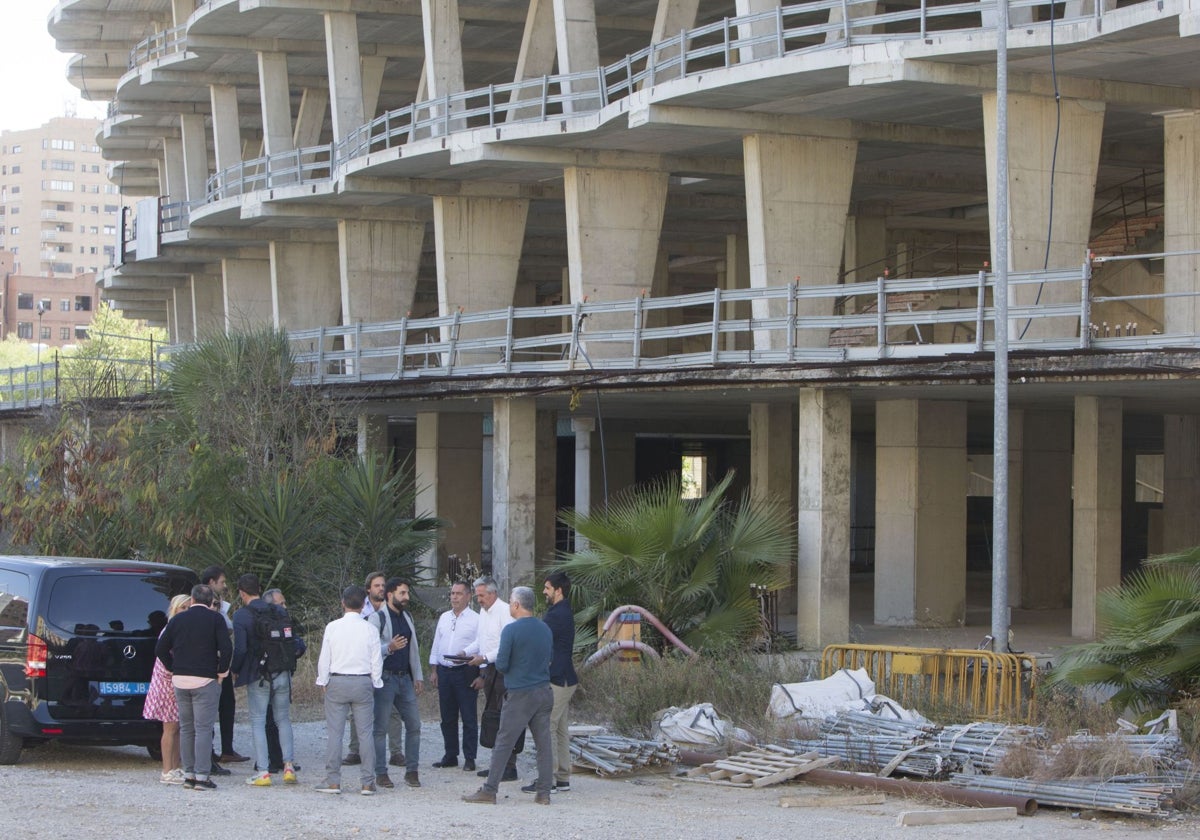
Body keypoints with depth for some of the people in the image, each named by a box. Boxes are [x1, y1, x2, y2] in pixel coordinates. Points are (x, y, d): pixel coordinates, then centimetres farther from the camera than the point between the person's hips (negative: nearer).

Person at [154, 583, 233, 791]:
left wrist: (173, 669, 14)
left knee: (186, 728, 12)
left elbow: (160, 649, 7)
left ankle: (188, 775, 14)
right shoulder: (215, 619, -4)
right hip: (205, 680, -4)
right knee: (203, 729, -4)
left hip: (180, 680, 4)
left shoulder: (177, 619, 8)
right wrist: (222, 672, -2)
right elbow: (226, 648, -14)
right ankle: (202, 776, -8)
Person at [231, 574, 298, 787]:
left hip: (258, 676, -4)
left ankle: (263, 772, -1)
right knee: (283, 719, 16)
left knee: (258, 722, 3)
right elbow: (294, 643, 8)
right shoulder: (280, 612, 6)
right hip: (283, 674, 4)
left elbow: (240, 649, -14)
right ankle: (288, 765, 9)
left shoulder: (241, 616, -9)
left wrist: (234, 671, 1)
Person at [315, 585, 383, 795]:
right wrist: (375, 683, 13)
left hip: (337, 683, 0)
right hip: (363, 682, 0)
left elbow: (324, 658, -1)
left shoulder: (332, 627, -4)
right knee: (366, 733, 3)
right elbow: (376, 661, 0)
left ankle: (332, 781, 3)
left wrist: (324, 682, 11)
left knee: (334, 732, 3)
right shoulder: (370, 630, -4)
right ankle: (368, 783, 3)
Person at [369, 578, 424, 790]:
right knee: (381, 727, -2)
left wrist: (418, 676, 17)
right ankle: (381, 774, 3)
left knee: (414, 724, 3)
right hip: (385, 678, -7)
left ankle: (411, 771, 11)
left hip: (405, 678, 7)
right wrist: (389, 648, -27)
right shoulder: (377, 618, -7)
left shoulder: (407, 617, 16)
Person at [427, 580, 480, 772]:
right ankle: (450, 756, 17)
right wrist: (433, 670, 11)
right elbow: (436, 645, 17)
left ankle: (469, 758, 1)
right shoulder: (444, 618, 14)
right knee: (447, 718, 10)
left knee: (469, 718, -3)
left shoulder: (475, 619, -4)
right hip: (444, 670, 6)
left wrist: (480, 675, -14)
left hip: (465, 671, -6)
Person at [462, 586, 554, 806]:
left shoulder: (511, 630, -11)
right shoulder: (545, 629, 8)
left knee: (503, 744, -1)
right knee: (544, 744, 6)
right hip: (544, 693, 6)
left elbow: (501, 664, -12)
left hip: (519, 696, -6)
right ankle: (544, 792, 6)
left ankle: (489, 791, 0)